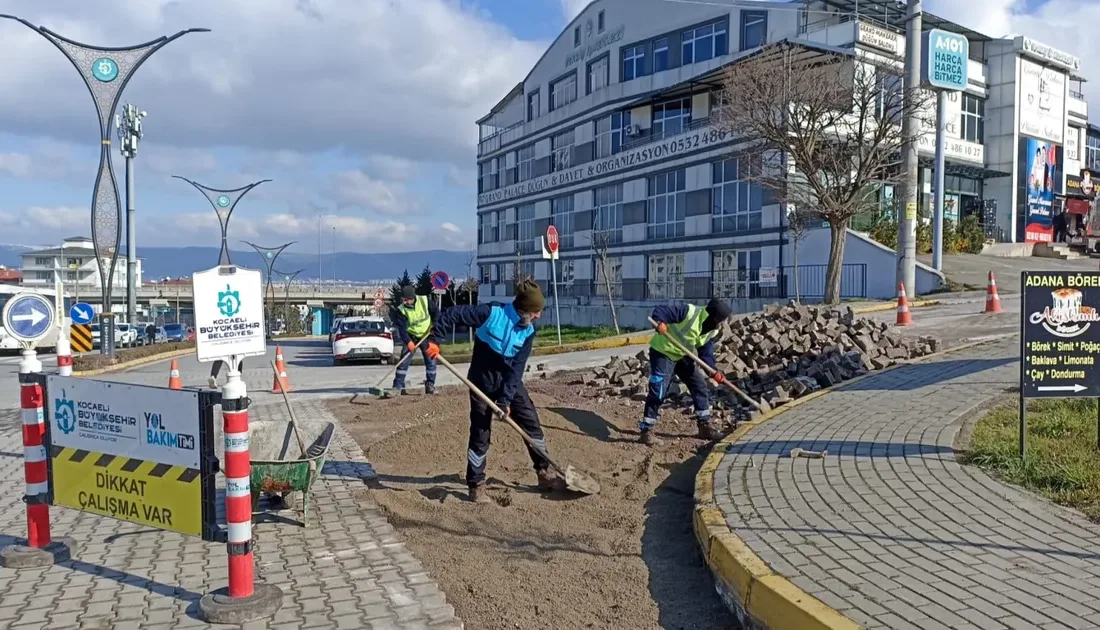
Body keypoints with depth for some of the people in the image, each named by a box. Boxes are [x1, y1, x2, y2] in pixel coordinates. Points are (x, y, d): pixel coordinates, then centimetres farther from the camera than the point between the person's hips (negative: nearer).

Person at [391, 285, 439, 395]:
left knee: (430, 360, 2)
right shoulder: (400, 310, -20)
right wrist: (408, 342, -34)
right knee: (404, 360, -9)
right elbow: (401, 328, -23)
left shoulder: (425, 301, -18)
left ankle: (430, 384, 14)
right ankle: (398, 386, -6)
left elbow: (436, 312, -2)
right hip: (411, 336, -1)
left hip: (427, 335, 1)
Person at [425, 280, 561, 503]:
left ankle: (545, 473, 21)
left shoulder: (528, 332, -8)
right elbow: (452, 314, -21)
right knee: (480, 435, 1)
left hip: (510, 383, 5)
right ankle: (476, 485, 15)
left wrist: (506, 399, -16)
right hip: (482, 383, -5)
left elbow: (517, 368, -10)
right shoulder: (491, 313, -23)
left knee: (533, 425, 5)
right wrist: (435, 340, -25)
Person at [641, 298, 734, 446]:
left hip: (682, 356, 9)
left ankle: (705, 425, 21)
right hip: (663, 352, -8)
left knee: (700, 386, 9)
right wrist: (660, 322, -51)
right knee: (658, 392, -13)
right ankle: (646, 432, -6)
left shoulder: (712, 331, -3)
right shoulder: (689, 312, -27)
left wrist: (714, 371, -19)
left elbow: (706, 353, -2)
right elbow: (660, 310, -30)